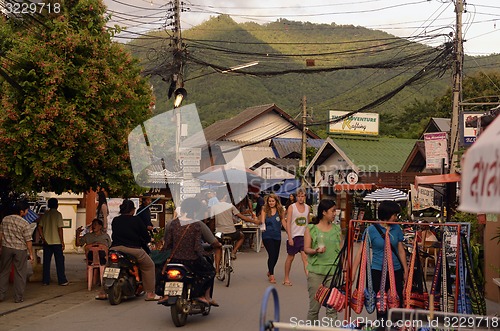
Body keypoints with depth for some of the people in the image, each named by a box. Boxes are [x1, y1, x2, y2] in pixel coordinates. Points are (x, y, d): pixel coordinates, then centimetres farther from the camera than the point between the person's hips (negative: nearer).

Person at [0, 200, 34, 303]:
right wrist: (31, 253, -2)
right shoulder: (25, 224, -13)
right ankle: (18, 297, 8)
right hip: (20, 249, -4)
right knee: (20, 273, 6)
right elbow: (28, 241, -10)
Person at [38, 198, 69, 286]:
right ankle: (62, 281, 4)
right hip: (56, 242, -4)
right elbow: (60, 229, -11)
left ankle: (45, 280, 11)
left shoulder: (45, 215, 6)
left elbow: (39, 227, 2)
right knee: (59, 261, 3)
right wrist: (62, 242, -7)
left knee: (46, 261, 9)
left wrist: (43, 238, 4)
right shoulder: (58, 214, -8)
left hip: (47, 242, 4)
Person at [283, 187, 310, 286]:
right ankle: (286, 279, 20)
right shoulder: (291, 207, -5)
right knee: (290, 257, 8)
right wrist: (289, 237, -14)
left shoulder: (307, 208, 7)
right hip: (293, 236, -2)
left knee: (305, 257, -10)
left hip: (304, 236, 3)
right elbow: (288, 223, -8)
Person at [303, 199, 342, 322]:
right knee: (314, 306, 4)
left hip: (334, 271, 2)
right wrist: (316, 251, -23)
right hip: (316, 271, -2)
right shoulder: (311, 229, 0)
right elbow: (306, 249, -3)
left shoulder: (337, 229, 9)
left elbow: (341, 250, 12)